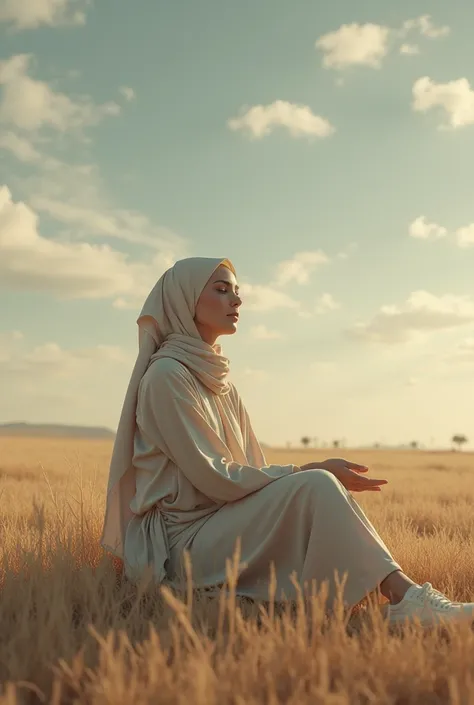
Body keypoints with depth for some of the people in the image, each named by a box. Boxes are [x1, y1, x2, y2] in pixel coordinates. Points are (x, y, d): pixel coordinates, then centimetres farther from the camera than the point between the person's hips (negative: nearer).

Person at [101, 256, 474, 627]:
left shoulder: (218, 380, 15)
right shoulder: (166, 375, -11)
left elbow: (254, 468, 10)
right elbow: (213, 477, -17)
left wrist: (319, 473, -6)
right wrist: (308, 472, -14)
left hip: (224, 526, 8)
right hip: (182, 538, -8)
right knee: (316, 487, -24)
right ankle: (404, 596, -28)